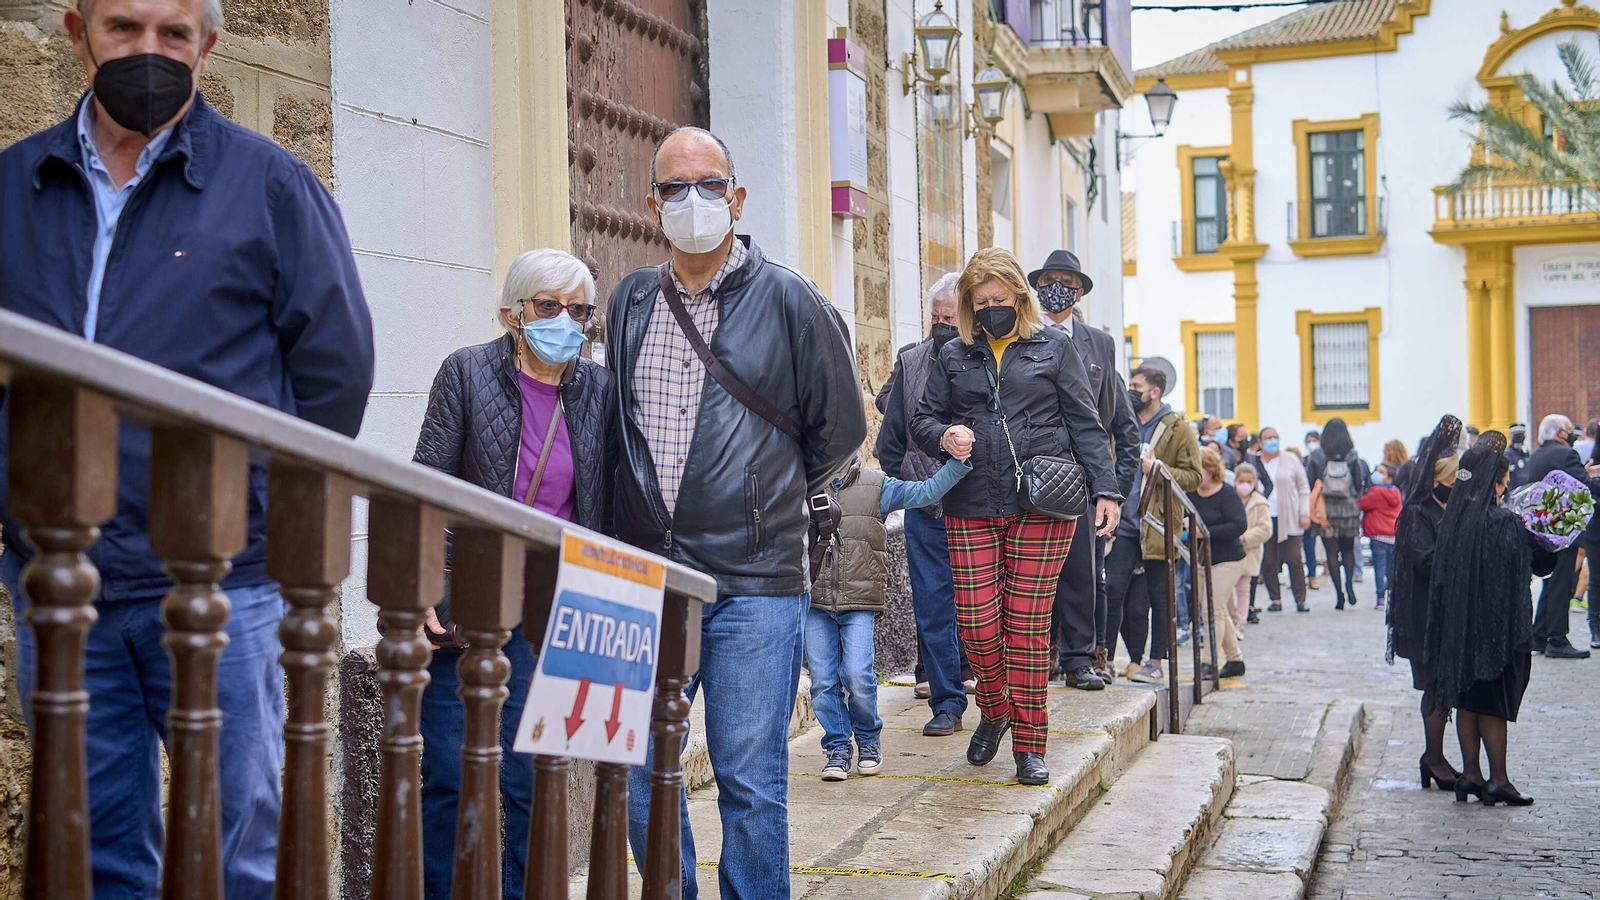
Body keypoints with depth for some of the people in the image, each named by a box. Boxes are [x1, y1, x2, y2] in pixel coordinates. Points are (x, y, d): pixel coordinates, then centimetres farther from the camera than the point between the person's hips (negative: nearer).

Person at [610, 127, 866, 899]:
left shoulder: (787, 298, -1)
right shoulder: (630, 301, 10)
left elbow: (840, 426, 8)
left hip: (753, 582, -4)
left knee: (750, 784, 0)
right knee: (636, 775, 7)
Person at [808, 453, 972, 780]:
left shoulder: (876, 486, 5)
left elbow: (926, 492, 1)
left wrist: (957, 462, -8)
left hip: (859, 602, -2)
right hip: (815, 603, 2)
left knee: (857, 675, -11)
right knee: (822, 680, 0)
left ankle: (868, 742, 13)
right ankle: (837, 748, 16)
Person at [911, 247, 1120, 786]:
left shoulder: (1054, 348, 10)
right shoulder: (954, 357, 15)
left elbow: (1085, 424, 7)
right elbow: (922, 418, 16)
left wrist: (1105, 490, -1)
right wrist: (944, 437, -8)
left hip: (1042, 506, -2)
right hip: (971, 507, 2)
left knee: (1029, 622, -2)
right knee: (976, 620, -4)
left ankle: (1029, 743, 8)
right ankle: (995, 710, 24)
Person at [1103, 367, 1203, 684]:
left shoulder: (1178, 429, 0)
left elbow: (1194, 476, -4)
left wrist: (1158, 469, -18)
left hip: (1157, 526, -4)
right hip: (1124, 525, 4)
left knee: (1158, 596, 4)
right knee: (1114, 590, -4)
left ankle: (1155, 662, 11)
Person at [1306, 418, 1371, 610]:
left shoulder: (1317, 456, -4)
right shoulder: (1353, 457, -3)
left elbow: (1309, 484, -3)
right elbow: (1361, 486, -4)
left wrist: (1313, 512, 8)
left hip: (1327, 509, -1)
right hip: (1349, 509, 1)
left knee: (1332, 552, 4)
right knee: (1348, 549, 17)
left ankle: (1339, 593, -1)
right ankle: (1349, 580, -7)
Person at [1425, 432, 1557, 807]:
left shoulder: (1452, 518, 0)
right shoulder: (1506, 523, -19)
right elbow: (1542, 564, -10)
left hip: (1458, 621, 6)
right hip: (1498, 623, -6)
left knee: (1467, 700, 13)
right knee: (1493, 703, 3)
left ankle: (1471, 774, 18)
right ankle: (1498, 780, 9)